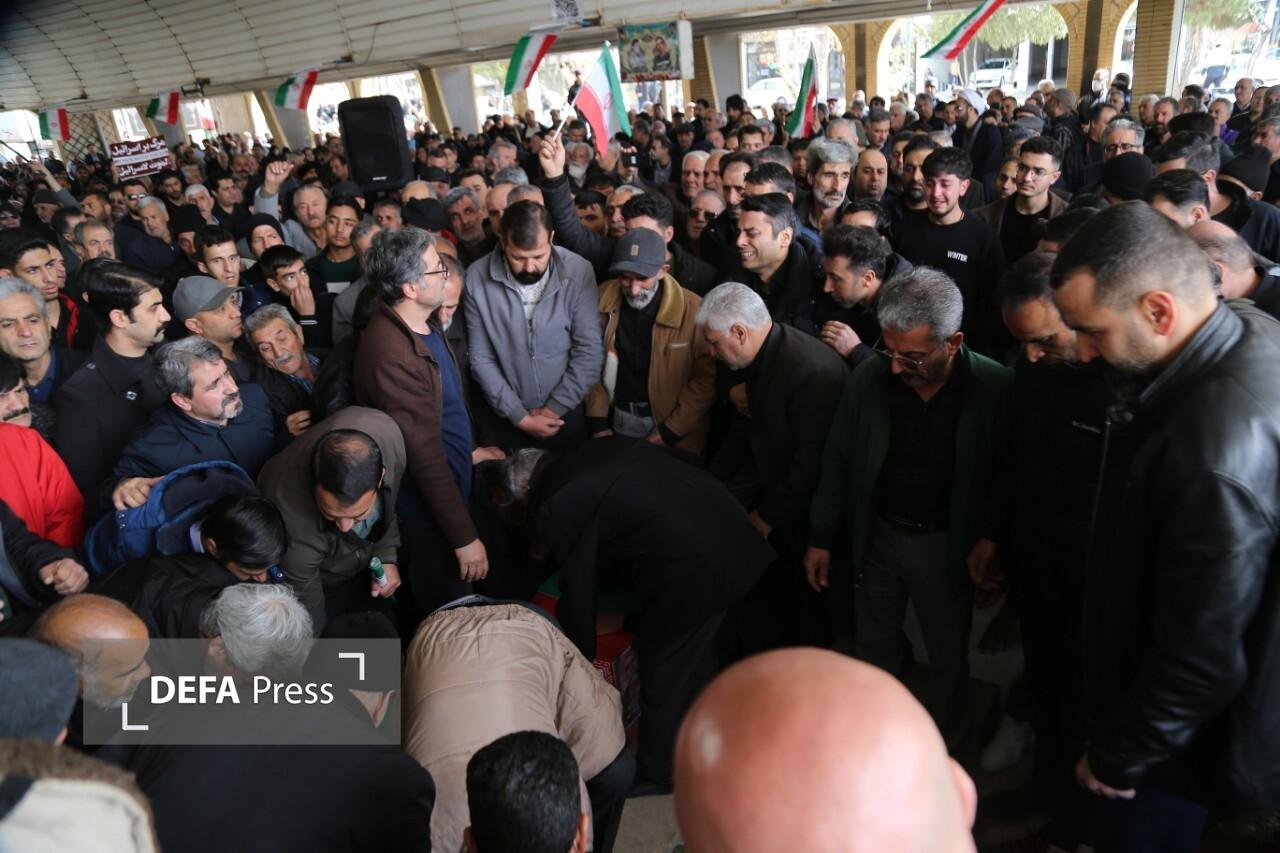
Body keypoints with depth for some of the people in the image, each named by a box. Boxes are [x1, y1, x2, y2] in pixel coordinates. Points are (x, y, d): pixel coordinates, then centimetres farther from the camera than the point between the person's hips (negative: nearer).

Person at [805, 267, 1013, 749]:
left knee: (948, 658, 18)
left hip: (947, 543, -2)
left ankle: (944, 750, 43)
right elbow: (838, 461, -2)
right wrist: (820, 539, 4)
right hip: (877, 533, 3)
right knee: (874, 648, 20)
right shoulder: (867, 380, -13)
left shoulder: (996, 390, -22)